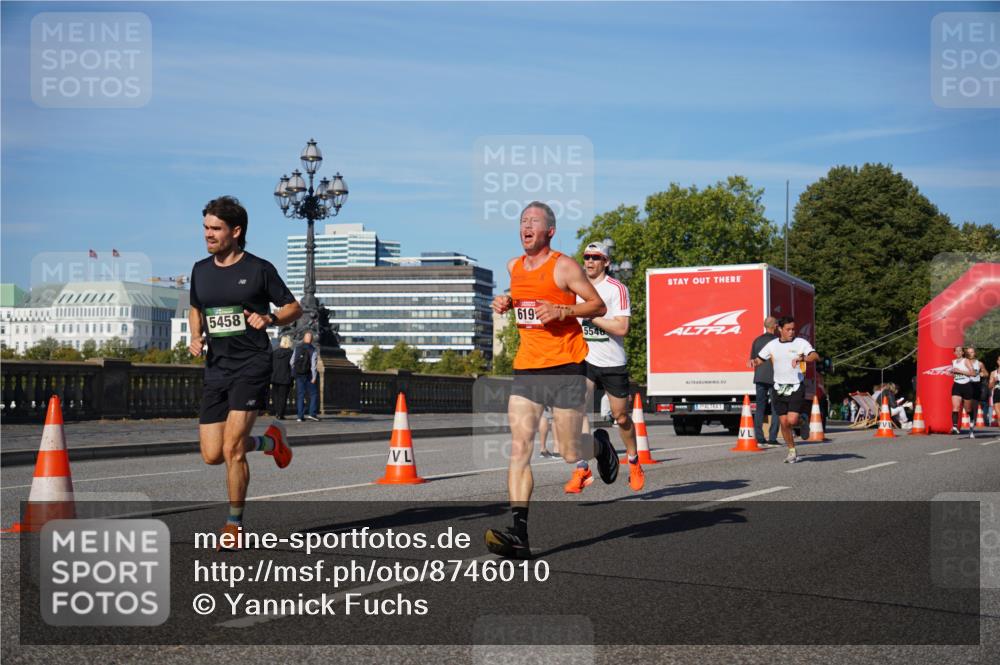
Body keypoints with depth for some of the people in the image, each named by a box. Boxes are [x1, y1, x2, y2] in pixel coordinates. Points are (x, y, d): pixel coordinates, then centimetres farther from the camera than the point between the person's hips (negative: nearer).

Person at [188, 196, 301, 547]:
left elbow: (294, 308, 4)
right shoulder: (200, 270, 11)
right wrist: (196, 337, 7)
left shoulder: (259, 269, -4)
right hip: (216, 369, 6)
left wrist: (270, 318, -17)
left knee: (231, 449, -14)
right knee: (212, 455, 2)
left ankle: (235, 524, 4)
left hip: (251, 365, -6)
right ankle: (269, 441, 31)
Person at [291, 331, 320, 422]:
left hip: (298, 376, 4)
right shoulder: (312, 350, -8)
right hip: (308, 376, -4)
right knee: (313, 394, 6)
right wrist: (314, 377, -12)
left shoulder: (297, 348, 5)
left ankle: (300, 416, 4)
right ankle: (312, 414, -5)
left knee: (300, 396, 7)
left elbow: (291, 362, 7)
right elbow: (313, 364, -14)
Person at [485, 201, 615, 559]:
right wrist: (507, 303, 10)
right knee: (519, 447, -11)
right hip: (526, 368, 5)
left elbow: (598, 305, -3)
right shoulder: (514, 267, 12)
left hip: (565, 368, -4)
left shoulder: (564, 266, -6)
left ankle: (599, 443, 39)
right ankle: (519, 534, -15)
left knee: (570, 453, 1)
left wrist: (562, 310, -18)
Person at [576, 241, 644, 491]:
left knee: (621, 416, 10)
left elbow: (621, 328, -19)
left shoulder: (617, 288, -8)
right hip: (584, 360, 3)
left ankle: (634, 463, 34)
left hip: (613, 363, -3)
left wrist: (590, 315, -21)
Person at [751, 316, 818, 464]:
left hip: (796, 387, -3)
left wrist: (801, 358, -36)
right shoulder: (772, 345, 5)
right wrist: (754, 361, -11)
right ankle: (792, 452, 19)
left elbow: (815, 356, -18)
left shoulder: (801, 343, -5)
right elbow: (760, 360, 12)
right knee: (784, 422, 2)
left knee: (792, 420, -16)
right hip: (779, 388, 3)